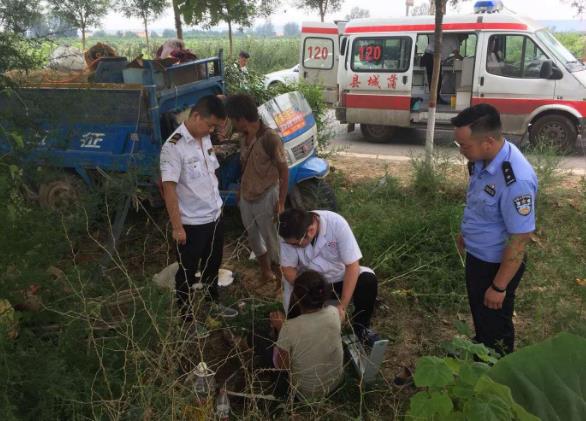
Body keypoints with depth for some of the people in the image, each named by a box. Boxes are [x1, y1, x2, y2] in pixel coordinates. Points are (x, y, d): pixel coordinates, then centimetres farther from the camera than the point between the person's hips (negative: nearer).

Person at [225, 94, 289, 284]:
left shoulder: (270, 138, -23)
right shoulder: (244, 137, 0)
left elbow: (284, 171, -17)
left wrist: (281, 202, -17)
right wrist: (240, 192, 17)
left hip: (266, 198, -7)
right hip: (246, 197, 7)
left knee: (272, 239, 6)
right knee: (254, 236, 21)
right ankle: (265, 270, 42)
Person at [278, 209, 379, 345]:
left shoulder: (336, 223, -29)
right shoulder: (288, 234, -25)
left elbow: (352, 265, -26)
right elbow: (288, 270, -18)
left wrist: (342, 306, -30)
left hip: (338, 278, 0)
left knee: (368, 280, -27)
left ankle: (360, 326, -2)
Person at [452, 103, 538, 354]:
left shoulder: (516, 181, -35)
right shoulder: (483, 159, -9)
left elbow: (519, 240, -27)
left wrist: (499, 286, -19)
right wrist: (466, 232, 23)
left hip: (497, 264, -8)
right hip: (476, 255, 8)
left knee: (495, 325, 15)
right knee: (479, 314, 29)